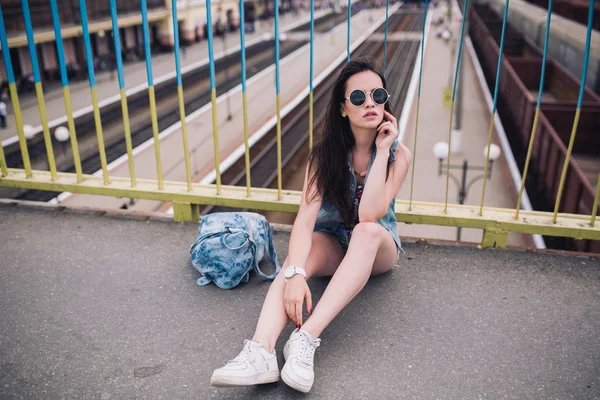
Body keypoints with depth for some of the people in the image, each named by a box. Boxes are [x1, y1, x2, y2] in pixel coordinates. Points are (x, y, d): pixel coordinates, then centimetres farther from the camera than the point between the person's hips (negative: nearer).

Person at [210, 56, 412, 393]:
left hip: (379, 249, -1)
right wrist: (295, 273, -43)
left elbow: (369, 215, -31)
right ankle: (261, 352, -51)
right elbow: (305, 218, -26)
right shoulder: (327, 152, -13)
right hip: (331, 243, 1)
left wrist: (382, 150, -30)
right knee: (302, 251, -34)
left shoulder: (399, 154, -16)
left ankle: (307, 338, -44)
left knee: (367, 231, -37)